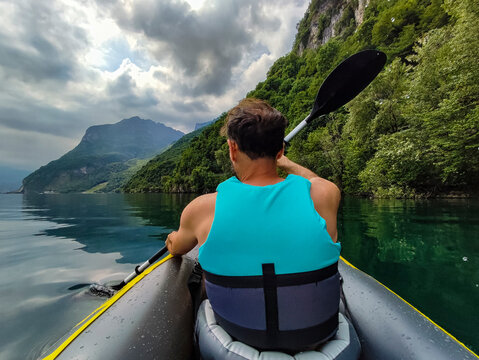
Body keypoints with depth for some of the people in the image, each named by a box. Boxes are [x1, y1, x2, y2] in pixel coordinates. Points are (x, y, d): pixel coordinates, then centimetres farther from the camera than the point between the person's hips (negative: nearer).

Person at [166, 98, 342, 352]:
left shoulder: (203, 209, -22)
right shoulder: (325, 194, -21)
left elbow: (176, 248, 2)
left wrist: (173, 239, 27)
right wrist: (286, 163, 25)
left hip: (238, 333, 0)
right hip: (317, 334, 2)